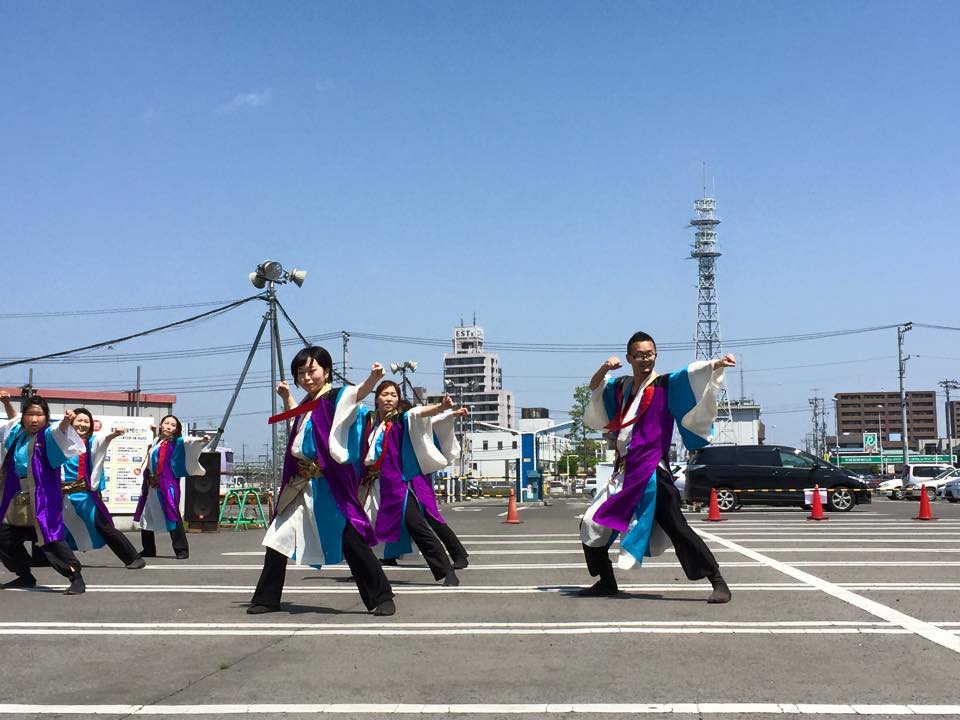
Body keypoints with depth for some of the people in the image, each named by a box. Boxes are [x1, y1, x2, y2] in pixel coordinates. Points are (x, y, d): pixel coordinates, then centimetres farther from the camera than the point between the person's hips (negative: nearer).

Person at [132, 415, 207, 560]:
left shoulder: (176, 442, -3)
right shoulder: (156, 442, 16)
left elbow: (188, 441, -22)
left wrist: (201, 440, -40)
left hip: (167, 484, -7)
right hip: (151, 484, 7)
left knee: (172, 515, -13)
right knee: (146, 516, 11)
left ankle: (182, 550, -9)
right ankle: (148, 550, 23)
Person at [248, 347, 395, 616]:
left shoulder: (336, 397, -8)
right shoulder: (307, 405, 14)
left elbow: (359, 393, -31)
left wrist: (373, 379, -50)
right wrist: (286, 397, 34)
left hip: (330, 485, -8)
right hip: (300, 484, 8)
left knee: (350, 539, -10)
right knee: (278, 538, 11)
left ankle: (381, 597, 0)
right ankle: (266, 599, 25)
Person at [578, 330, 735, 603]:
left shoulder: (666, 386, -4)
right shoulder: (620, 387, 13)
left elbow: (692, 373, -19)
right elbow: (594, 386, 28)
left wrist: (716, 364, -38)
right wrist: (605, 368, 7)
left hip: (652, 474, -7)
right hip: (623, 475, 7)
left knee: (677, 528, -17)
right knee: (591, 525, 11)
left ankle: (718, 583, -8)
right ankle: (607, 582, 28)